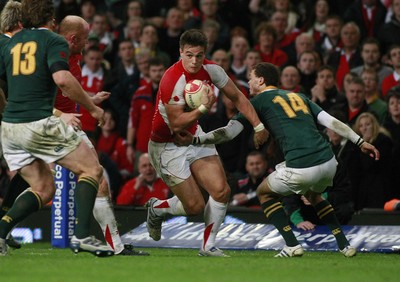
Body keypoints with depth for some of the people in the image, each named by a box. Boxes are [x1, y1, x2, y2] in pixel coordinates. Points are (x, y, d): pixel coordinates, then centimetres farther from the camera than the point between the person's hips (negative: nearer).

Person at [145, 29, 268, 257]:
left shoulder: (211, 70, -10)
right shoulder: (173, 80, -29)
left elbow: (237, 97, 4)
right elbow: (176, 124, -27)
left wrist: (258, 125, -1)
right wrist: (204, 108, -38)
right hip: (167, 146, -6)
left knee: (221, 191, -10)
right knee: (195, 206, -7)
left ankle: (209, 247, 7)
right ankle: (156, 208, 25)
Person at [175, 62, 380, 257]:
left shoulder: (259, 100, 10)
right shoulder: (298, 97, 26)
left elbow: (229, 132, 2)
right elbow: (331, 121, 18)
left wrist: (195, 140, 1)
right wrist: (360, 141, 21)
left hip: (301, 168, -6)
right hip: (328, 162, 6)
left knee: (264, 192, 21)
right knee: (313, 195, 37)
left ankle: (292, 245, 8)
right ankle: (344, 245, 23)